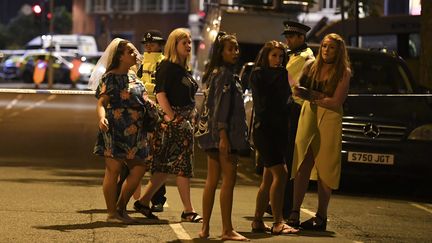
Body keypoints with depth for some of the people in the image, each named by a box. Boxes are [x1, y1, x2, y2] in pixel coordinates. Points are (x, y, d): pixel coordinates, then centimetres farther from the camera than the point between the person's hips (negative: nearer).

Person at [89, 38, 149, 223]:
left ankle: (121, 208, 17)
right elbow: (101, 102, -18)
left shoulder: (132, 76, 16)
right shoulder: (110, 78, -9)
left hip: (134, 131, 9)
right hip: (116, 130, -9)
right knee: (113, 170, -3)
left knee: (139, 169, 7)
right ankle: (112, 213, 2)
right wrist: (101, 118, -37)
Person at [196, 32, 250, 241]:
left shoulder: (216, 73, 18)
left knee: (212, 180, 9)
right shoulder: (224, 73, -10)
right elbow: (221, 105, -18)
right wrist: (223, 135, -23)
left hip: (214, 134, 10)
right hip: (223, 132, -10)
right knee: (229, 179, -8)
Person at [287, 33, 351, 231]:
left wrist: (312, 96, -8)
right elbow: (297, 89, 5)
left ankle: (321, 216, 5)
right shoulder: (312, 67, 10)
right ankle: (295, 212, -5)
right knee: (302, 166, -3)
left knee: (325, 169, 0)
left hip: (330, 120, -4)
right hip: (308, 116, 4)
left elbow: (336, 102, -10)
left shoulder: (343, 73, -3)